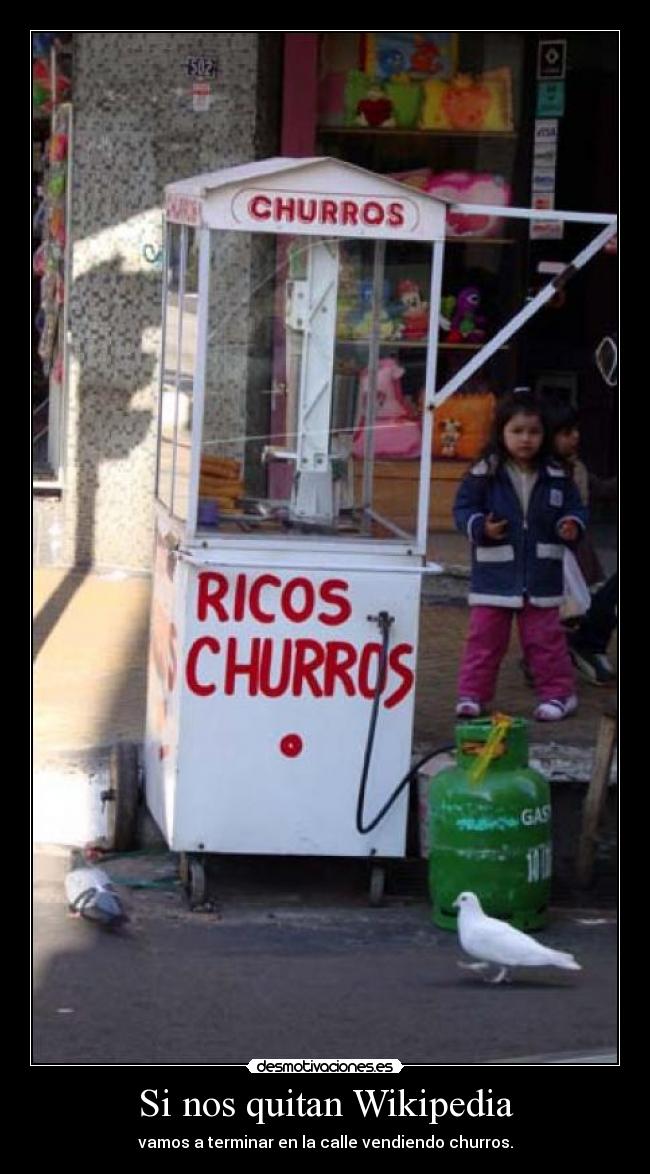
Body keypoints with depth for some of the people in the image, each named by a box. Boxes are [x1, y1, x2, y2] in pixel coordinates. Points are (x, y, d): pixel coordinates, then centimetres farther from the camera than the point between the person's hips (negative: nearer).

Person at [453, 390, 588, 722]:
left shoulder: (557, 477, 2)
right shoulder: (484, 475, -5)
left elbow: (574, 508, 10)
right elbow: (463, 509, -3)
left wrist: (571, 526, -11)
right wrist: (480, 527, -21)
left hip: (540, 577, 1)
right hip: (494, 574, -1)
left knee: (545, 638, 8)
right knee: (484, 636, 5)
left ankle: (557, 693, 18)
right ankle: (472, 694, 13)